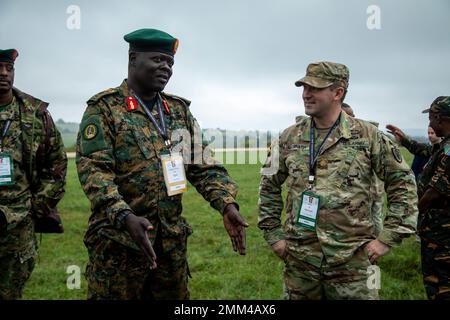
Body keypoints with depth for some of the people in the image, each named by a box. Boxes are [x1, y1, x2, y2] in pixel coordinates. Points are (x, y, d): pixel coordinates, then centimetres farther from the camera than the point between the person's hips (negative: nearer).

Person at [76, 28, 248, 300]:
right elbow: (93, 171, -16)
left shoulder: (180, 110, 11)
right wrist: (125, 217, -30)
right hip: (118, 242, -5)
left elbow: (203, 166, 7)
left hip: (173, 241, 5)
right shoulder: (104, 108, -5)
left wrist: (227, 204, -10)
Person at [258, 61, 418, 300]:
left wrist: (388, 237, -3)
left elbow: (402, 183, 2)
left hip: (352, 261, -2)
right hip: (299, 260, 2)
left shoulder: (368, 136, -3)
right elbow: (269, 186, 13)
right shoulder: (289, 137, 4)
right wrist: (273, 234, 8)